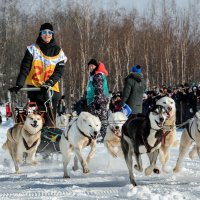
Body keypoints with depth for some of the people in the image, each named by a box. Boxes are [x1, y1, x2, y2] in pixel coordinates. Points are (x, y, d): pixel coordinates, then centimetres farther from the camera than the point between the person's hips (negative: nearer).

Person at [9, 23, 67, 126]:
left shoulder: (58, 52, 6)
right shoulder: (33, 49, 3)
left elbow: (59, 72, -2)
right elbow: (25, 68, -4)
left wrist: (49, 83, -19)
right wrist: (19, 84, -17)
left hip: (51, 89, 1)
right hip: (34, 88, -1)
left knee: (50, 119, -4)